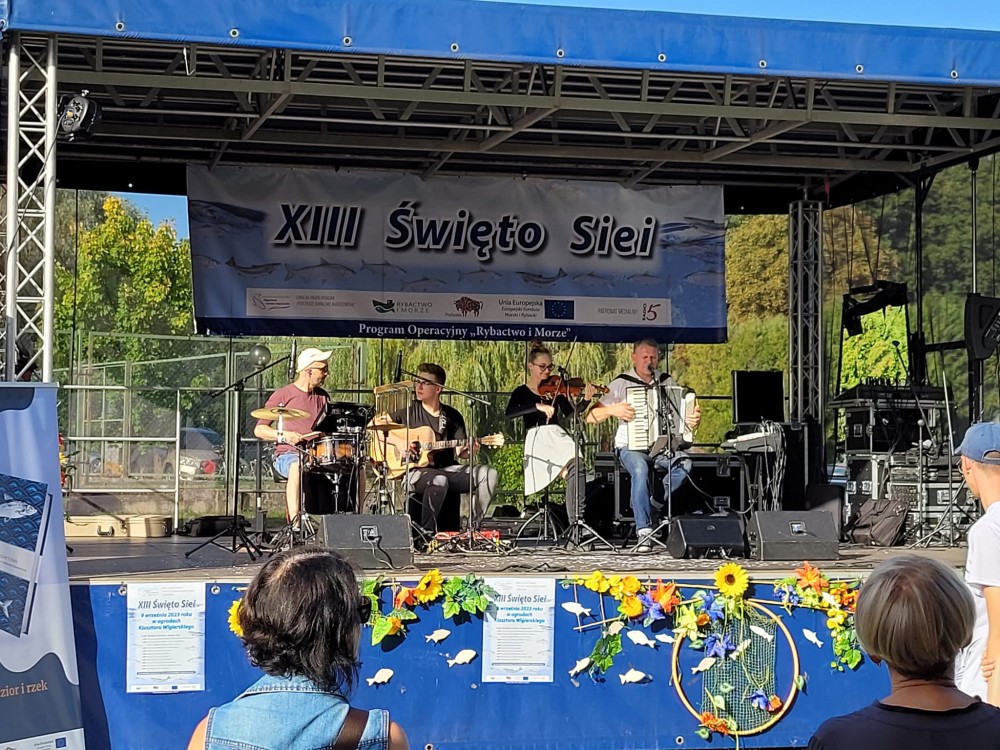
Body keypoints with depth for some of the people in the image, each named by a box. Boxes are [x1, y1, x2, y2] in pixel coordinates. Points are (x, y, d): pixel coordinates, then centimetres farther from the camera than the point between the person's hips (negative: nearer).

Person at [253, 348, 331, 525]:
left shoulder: (323, 397, 17)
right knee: (296, 466, -40)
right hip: (288, 454, -5)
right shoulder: (283, 395, 0)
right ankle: (295, 521, -43)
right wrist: (283, 435, -16)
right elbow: (259, 430, 0)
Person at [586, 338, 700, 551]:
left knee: (684, 464, -29)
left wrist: (694, 419, -7)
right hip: (632, 447, -3)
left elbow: (683, 412, 17)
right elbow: (591, 417, 1)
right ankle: (644, 532, -32)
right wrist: (612, 410, -18)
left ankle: (654, 501, -8)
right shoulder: (621, 384, 4)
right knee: (640, 469, -36)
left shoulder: (667, 382, 13)